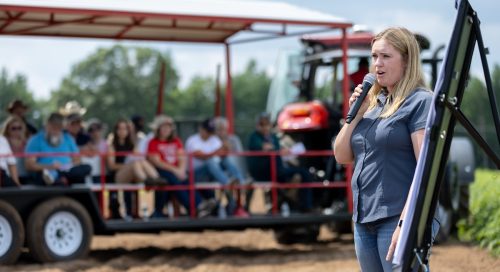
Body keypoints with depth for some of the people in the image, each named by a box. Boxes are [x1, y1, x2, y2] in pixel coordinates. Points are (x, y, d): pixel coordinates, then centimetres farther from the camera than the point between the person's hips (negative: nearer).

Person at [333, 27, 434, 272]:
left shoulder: (420, 102, -7)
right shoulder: (372, 102, 15)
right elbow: (342, 156, 15)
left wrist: (406, 223, -22)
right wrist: (355, 114, 1)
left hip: (397, 220, -8)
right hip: (364, 219, 8)